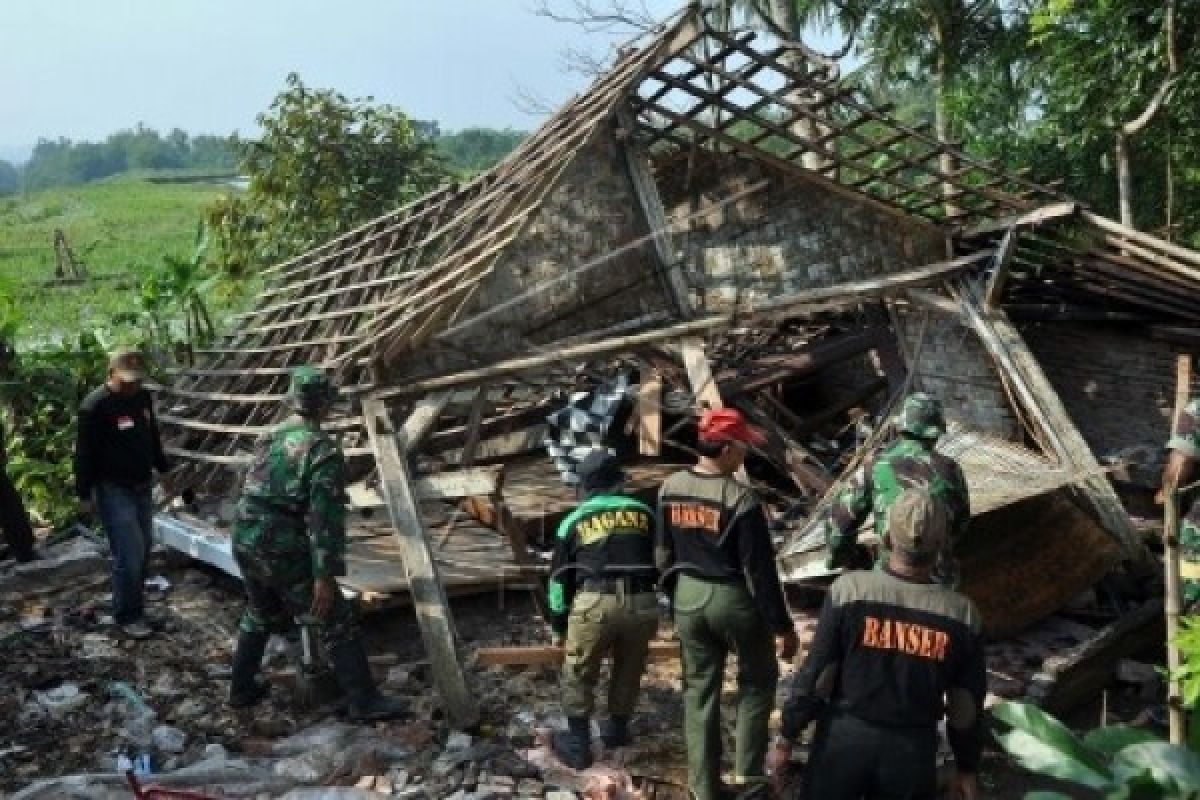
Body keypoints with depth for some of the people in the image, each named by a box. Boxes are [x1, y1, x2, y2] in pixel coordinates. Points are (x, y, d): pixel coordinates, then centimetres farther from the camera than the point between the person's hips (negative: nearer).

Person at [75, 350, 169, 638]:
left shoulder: (143, 398, 4)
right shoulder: (94, 406, -17)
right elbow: (85, 453, -14)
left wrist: (163, 468, 23)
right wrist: (84, 493, -12)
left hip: (142, 487, 7)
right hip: (113, 490, -7)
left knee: (144, 547, 14)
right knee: (130, 554, -7)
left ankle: (133, 601, 31)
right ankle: (127, 615, 7)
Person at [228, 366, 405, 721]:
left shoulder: (268, 438, 10)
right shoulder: (324, 449, -15)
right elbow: (325, 517, -20)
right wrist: (325, 576, -20)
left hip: (245, 543, 8)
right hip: (286, 553, -8)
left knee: (258, 616, 29)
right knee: (338, 623, 3)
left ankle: (242, 689, 38)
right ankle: (365, 701, 7)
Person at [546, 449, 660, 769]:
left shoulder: (574, 521, 13)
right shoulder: (644, 513, 16)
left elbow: (560, 577, 17)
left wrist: (557, 624, 27)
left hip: (595, 604, -2)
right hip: (642, 604, 2)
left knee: (579, 675, 16)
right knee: (628, 672, 24)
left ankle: (578, 745, 23)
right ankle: (617, 730, 41)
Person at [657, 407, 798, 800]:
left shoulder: (670, 488, -3)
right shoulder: (741, 498, -22)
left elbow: (663, 555, 6)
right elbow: (761, 570, -18)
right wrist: (783, 626, -9)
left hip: (688, 598, 5)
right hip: (735, 599, -5)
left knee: (699, 690, 14)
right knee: (758, 681, 19)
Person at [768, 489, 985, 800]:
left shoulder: (849, 589, -16)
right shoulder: (962, 613, -9)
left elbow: (815, 676, -11)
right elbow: (967, 707, 0)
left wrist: (787, 737, 0)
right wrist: (966, 769, 14)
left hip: (843, 739, -1)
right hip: (913, 751, 1)